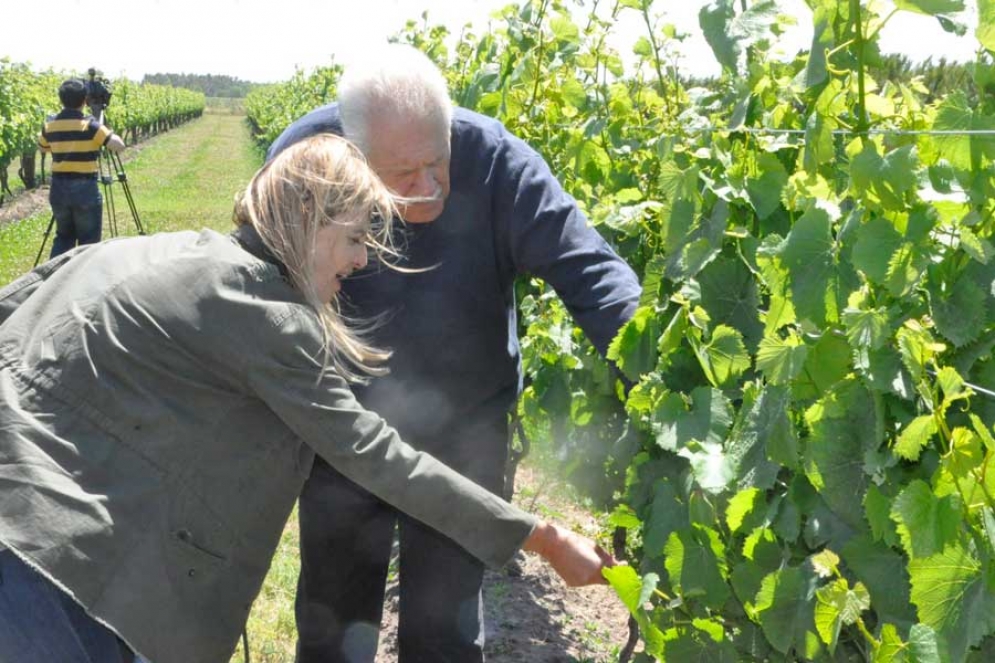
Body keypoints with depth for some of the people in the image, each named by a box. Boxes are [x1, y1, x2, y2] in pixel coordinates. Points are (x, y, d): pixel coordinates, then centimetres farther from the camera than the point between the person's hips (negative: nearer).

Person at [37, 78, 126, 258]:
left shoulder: (50, 125, 5)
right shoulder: (89, 125, -12)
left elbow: (43, 148, 24)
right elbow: (119, 145, -17)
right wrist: (108, 133, 2)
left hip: (58, 190, 5)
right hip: (85, 190, -5)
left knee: (63, 237, 19)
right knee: (89, 241, 5)